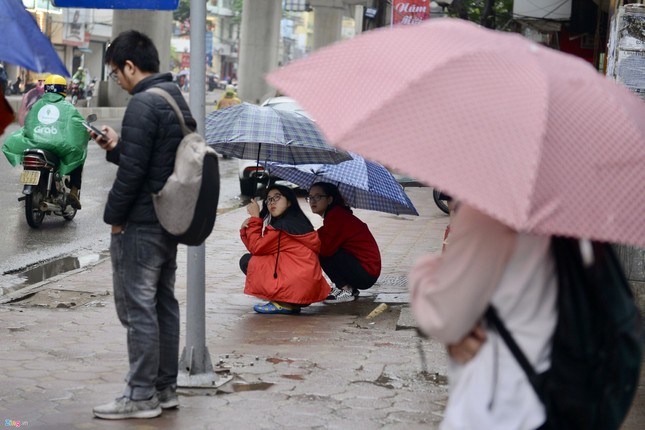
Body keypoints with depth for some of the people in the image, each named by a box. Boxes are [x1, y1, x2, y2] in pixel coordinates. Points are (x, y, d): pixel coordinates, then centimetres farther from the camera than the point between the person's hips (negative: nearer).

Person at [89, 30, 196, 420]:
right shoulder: (176, 99, 13)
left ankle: (141, 396, 0)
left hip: (141, 223, -10)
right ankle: (165, 388, 20)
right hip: (170, 220, 10)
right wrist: (115, 146, 13)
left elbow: (133, 170, -21)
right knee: (163, 303, 14)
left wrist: (114, 216, -10)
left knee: (137, 307, -4)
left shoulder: (142, 105, -18)